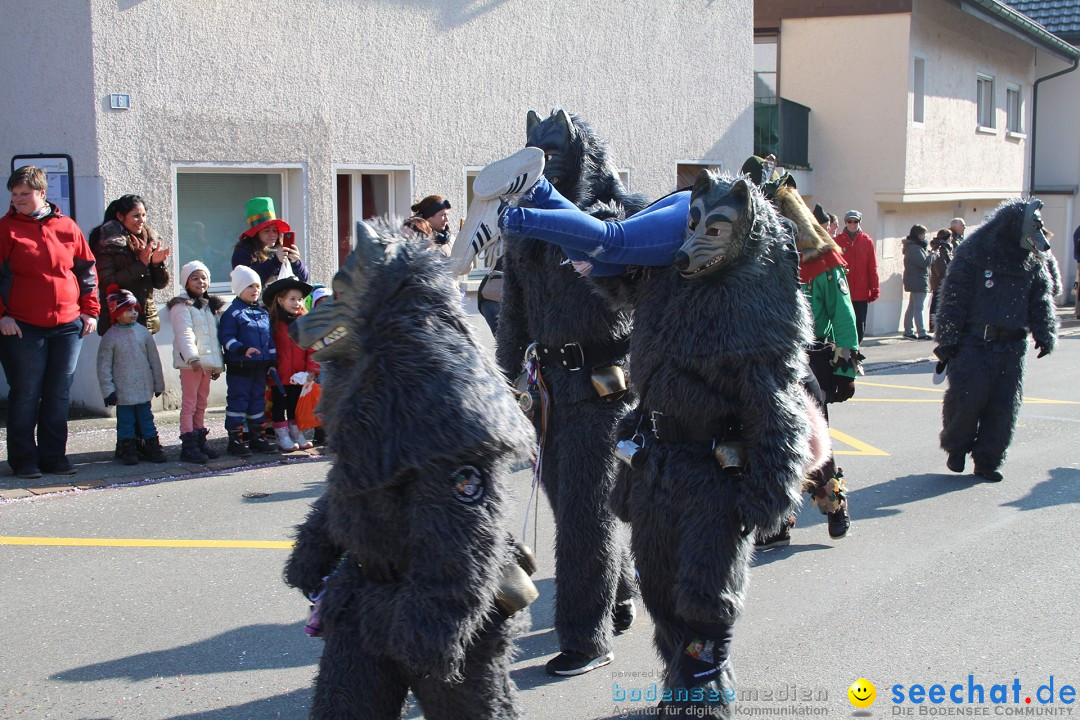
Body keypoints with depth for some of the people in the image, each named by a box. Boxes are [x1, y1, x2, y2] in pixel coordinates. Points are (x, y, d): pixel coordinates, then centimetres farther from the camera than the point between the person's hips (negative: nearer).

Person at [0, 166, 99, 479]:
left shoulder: (67, 227, 7)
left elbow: (86, 270, 13)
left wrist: (90, 310, 7)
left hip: (68, 325, 3)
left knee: (59, 395, 8)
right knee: (25, 395, 1)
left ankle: (53, 456, 17)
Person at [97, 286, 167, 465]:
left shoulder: (143, 332, 1)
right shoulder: (110, 337, -8)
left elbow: (154, 359, 8)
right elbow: (104, 366, -7)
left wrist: (158, 384, 10)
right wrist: (108, 390, -10)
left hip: (144, 388, 3)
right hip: (123, 391, -3)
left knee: (146, 417, 11)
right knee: (125, 419, 5)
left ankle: (153, 447, 18)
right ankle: (128, 450, 14)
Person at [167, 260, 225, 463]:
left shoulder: (211, 306, 19)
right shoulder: (182, 306, -5)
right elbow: (184, 334, -18)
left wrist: (218, 364, 18)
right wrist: (193, 358, -31)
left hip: (207, 362, 7)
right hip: (190, 363, -7)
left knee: (201, 404, 13)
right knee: (189, 403, -7)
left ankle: (200, 441, 19)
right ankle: (188, 445, -7)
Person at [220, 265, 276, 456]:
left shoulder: (263, 313, 15)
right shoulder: (232, 313, -6)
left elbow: (269, 339, 20)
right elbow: (227, 338, -14)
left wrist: (272, 361, 16)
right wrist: (243, 350, -28)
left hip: (260, 366, 7)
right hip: (239, 367, -7)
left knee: (258, 401, 12)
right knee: (238, 401, -3)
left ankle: (256, 437, 20)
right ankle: (235, 439, 1)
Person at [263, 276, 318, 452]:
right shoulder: (274, 322, -9)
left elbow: (311, 347, -1)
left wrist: (312, 370, -9)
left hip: (298, 376, 4)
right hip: (280, 375, -4)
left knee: (295, 404, 17)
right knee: (279, 404, 6)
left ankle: (296, 433, 28)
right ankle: (282, 437, 12)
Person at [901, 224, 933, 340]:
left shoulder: (913, 247, 17)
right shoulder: (914, 248, -17)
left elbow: (923, 260, 18)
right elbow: (924, 262, -23)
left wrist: (929, 252, 3)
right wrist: (933, 255, -11)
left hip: (915, 283, 11)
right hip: (918, 282, -11)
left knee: (912, 308, 14)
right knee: (919, 308, -11)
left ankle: (908, 331, 19)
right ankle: (922, 333, -12)